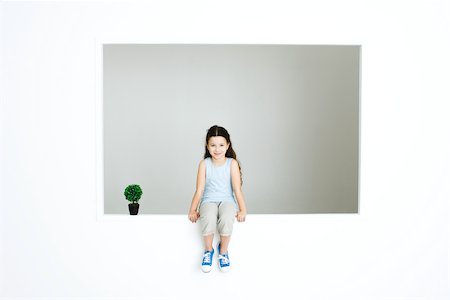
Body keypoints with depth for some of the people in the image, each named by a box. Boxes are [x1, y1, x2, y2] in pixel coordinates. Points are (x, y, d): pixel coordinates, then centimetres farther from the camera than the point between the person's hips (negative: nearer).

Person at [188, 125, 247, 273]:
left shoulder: (232, 163, 0)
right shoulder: (204, 164, 1)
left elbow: (237, 189, -2)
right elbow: (199, 189, 0)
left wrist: (242, 210, -11)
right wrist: (193, 210, -7)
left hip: (227, 200, 0)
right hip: (209, 201, 0)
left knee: (226, 219, -34)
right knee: (208, 219, -34)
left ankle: (223, 251, -3)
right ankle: (208, 250, -3)